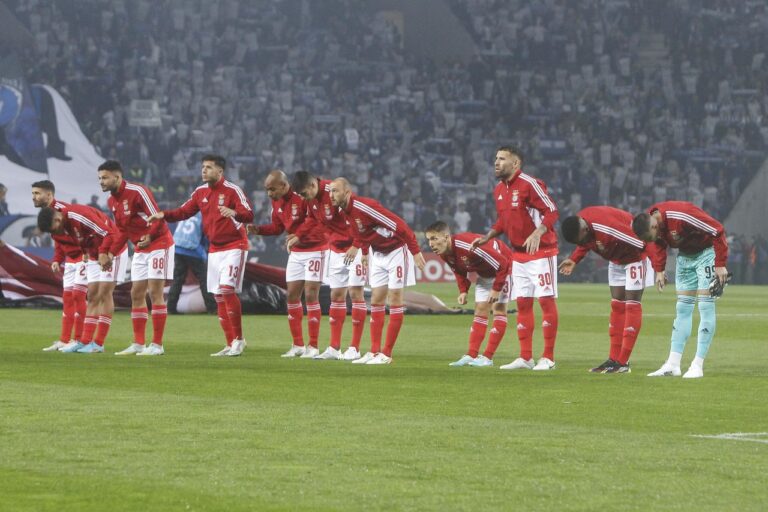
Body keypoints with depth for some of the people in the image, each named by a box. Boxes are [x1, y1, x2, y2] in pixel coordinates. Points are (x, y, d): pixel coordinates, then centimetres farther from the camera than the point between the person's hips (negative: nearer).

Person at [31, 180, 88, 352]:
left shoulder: (62, 209, -21)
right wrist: (57, 260, 7)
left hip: (83, 255, -10)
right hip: (70, 259, 10)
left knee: (78, 295, -10)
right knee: (67, 297, 10)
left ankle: (78, 340, -5)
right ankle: (64, 340, 15)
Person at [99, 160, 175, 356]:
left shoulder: (137, 192, -19)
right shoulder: (111, 201, 7)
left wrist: (149, 237, -31)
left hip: (158, 244, -9)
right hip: (140, 249, 9)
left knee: (155, 292, -10)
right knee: (136, 294, 7)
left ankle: (157, 345, -9)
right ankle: (138, 344, 11)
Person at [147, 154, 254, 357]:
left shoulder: (232, 190, -12)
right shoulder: (201, 192, 7)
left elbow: (249, 215, -19)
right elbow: (184, 211, 9)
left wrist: (234, 213, -40)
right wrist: (163, 215, -8)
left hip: (234, 246, -7)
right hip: (214, 248, 7)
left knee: (227, 289, -19)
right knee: (218, 296, 5)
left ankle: (238, 339, -9)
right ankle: (231, 345, 10)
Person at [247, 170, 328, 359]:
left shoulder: (302, 196, -22)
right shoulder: (276, 202, 4)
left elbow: (315, 220, -26)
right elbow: (277, 227, 13)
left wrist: (299, 236, -34)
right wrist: (258, 229, -4)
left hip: (314, 249, -8)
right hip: (295, 252, 8)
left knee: (311, 295, -9)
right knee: (292, 296, 6)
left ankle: (313, 347, -3)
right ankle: (298, 345, 15)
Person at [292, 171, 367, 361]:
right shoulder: (311, 199, 0)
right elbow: (312, 221, 18)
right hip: (335, 249, 8)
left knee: (355, 293, -7)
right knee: (336, 295, 6)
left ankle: (355, 349, -5)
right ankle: (334, 348, 9)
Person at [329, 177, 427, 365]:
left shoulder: (364, 206, -27)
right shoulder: (346, 211, -1)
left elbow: (399, 225, -27)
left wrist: (415, 252, -25)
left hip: (396, 251, -9)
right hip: (378, 254, 9)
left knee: (394, 300, -5)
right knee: (376, 300, 6)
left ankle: (386, 354, -4)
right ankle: (374, 352, 8)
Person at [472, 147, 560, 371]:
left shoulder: (529, 184, -16)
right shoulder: (499, 190, 10)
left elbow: (552, 212, -18)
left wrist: (537, 234, -32)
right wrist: (487, 238, 9)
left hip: (541, 251, -8)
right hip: (519, 254, 8)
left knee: (546, 300, -4)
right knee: (523, 304, 9)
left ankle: (548, 358, -1)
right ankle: (525, 358, 13)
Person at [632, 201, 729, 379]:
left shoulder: (681, 215, -35)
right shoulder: (649, 223, -12)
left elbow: (717, 231, -28)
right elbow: (658, 244, 12)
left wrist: (720, 265, -23)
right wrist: (659, 270, 6)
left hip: (706, 252, -7)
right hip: (684, 255, 7)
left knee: (705, 306, -11)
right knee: (683, 307, 6)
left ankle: (698, 366, -10)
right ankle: (673, 365, 6)